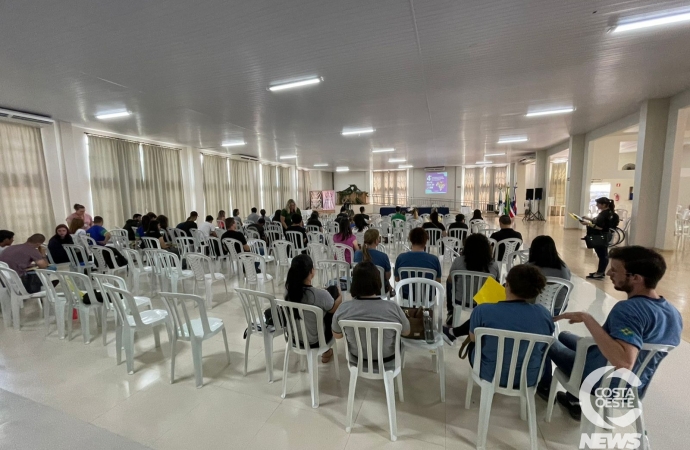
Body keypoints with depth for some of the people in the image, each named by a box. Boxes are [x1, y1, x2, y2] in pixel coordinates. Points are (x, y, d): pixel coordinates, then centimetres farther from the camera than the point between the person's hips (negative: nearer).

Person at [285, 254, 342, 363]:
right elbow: (334, 309, -10)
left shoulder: (289, 290, -18)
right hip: (314, 342, -5)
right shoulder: (320, 294, -32)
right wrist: (340, 296, 9)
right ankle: (326, 351, 36)